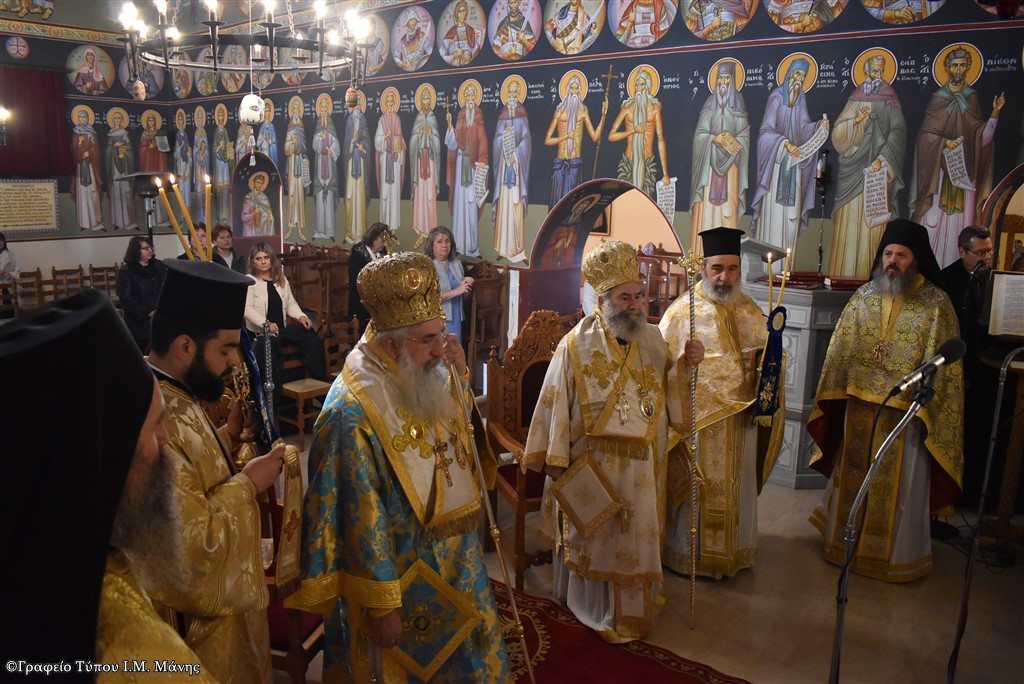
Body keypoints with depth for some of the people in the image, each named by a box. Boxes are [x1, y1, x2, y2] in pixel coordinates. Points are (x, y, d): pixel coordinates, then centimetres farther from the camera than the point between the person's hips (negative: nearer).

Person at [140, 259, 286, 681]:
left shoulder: (171, 394, -1)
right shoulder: (153, 420, -33)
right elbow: (190, 547, -32)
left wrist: (230, 433, -2)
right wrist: (247, 485, -21)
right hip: (198, 620, -9)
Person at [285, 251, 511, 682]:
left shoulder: (432, 375, -5)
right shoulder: (353, 412, -27)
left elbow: (465, 433, 12)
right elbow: (362, 519, -23)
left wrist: (462, 374, -6)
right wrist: (382, 604, -18)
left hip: (459, 561, 7)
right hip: (403, 576, -7)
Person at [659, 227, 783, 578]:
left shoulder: (751, 312, 4)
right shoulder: (682, 312, -9)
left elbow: (766, 360, 8)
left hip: (740, 418, 4)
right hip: (697, 417, -4)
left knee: (736, 489, 17)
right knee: (696, 488, 8)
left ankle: (734, 551, 35)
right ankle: (687, 553, 27)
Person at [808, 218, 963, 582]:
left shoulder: (936, 304, -6)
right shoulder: (864, 296, 3)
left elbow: (944, 366, -6)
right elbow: (840, 351, 6)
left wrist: (926, 410, -10)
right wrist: (832, 398, 3)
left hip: (904, 413, -3)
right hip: (859, 406, 3)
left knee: (899, 486, 7)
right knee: (853, 475, 16)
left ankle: (897, 553, 25)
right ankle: (846, 541, 33)